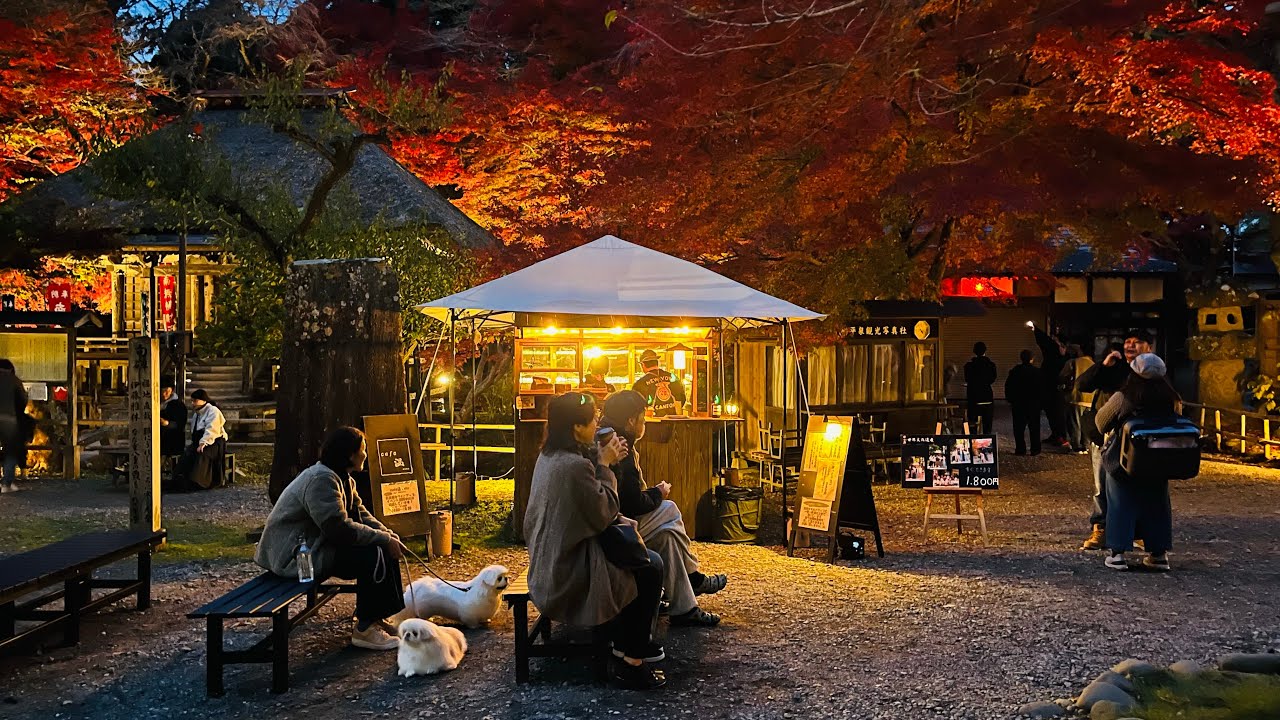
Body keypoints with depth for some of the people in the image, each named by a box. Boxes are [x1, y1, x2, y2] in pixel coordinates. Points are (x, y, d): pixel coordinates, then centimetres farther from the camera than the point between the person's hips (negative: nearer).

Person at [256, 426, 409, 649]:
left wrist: (388, 535, -5)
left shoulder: (342, 478, 10)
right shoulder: (321, 480, -24)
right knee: (372, 556, -23)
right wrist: (384, 539, -22)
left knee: (384, 548, 3)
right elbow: (340, 529, -29)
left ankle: (384, 616, 8)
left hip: (316, 543, 11)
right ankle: (364, 629, -13)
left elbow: (360, 513, 11)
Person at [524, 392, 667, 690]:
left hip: (551, 560, 10)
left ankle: (626, 641, 27)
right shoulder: (575, 465, -27)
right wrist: (604, 465, -11)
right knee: (650, 568, -2)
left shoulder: (549, 456, 5)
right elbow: (603, 515, -17)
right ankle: (631, 661, 6)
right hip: (570, 571, -10)